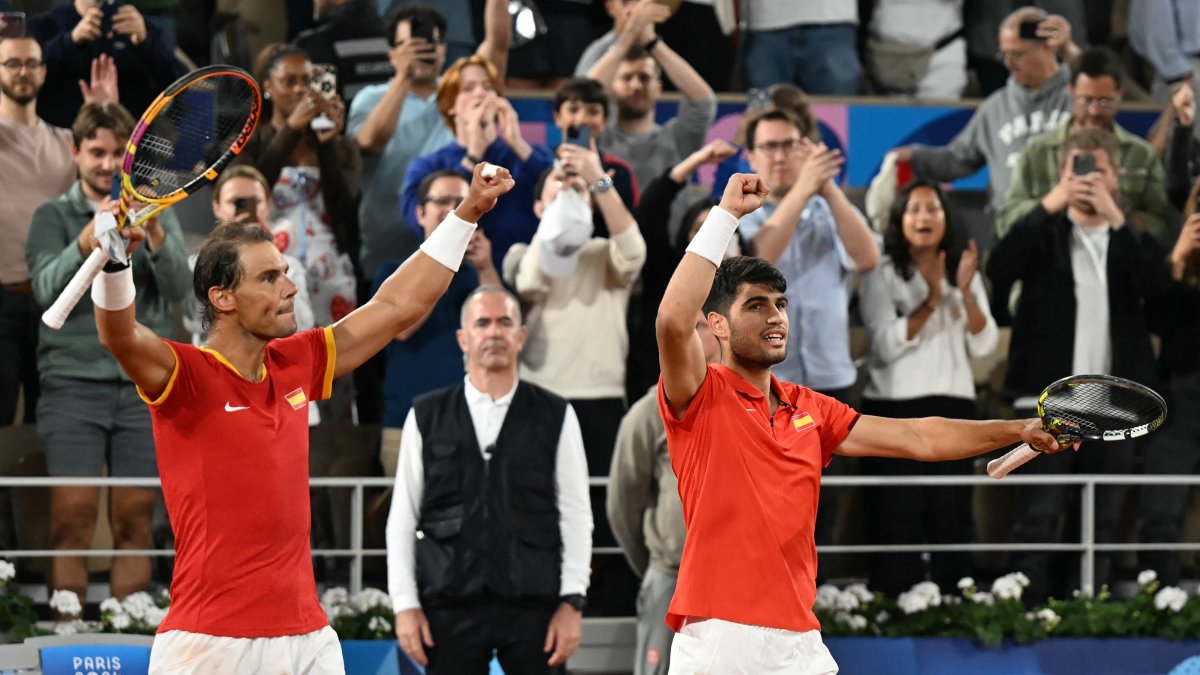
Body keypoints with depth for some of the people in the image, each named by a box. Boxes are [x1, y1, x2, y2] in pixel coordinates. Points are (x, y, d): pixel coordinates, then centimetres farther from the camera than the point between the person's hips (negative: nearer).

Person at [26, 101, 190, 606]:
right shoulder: (54, 217, 8)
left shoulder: (158, 216, 13)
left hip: (144, 387, 2)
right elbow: (46, 288, -9)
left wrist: (154, 236, -19)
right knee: (73, 519, -10)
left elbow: (178, 290, -1)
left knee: (135, 521, 0)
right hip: (74, 382, -2)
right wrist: (88, 241, -28)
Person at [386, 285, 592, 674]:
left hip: (534, 606, 0)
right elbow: (402, 519, 8)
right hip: (451, 608, 1)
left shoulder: (555, 418, 7)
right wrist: (405, 604, 1)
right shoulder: (427, 418, 8)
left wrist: (572, 602, -3)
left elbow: (576, 515, 5)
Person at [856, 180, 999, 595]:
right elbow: (887, 344, -11)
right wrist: (931, 301, -21)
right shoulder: (882, 276, 1)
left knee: (951, 514, -1)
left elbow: (983, 345, 4)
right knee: (898, 519, -7)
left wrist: (966, 292, -10)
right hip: (894, 406, -4)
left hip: (953, 405, 4)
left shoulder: (964, 274, 14)